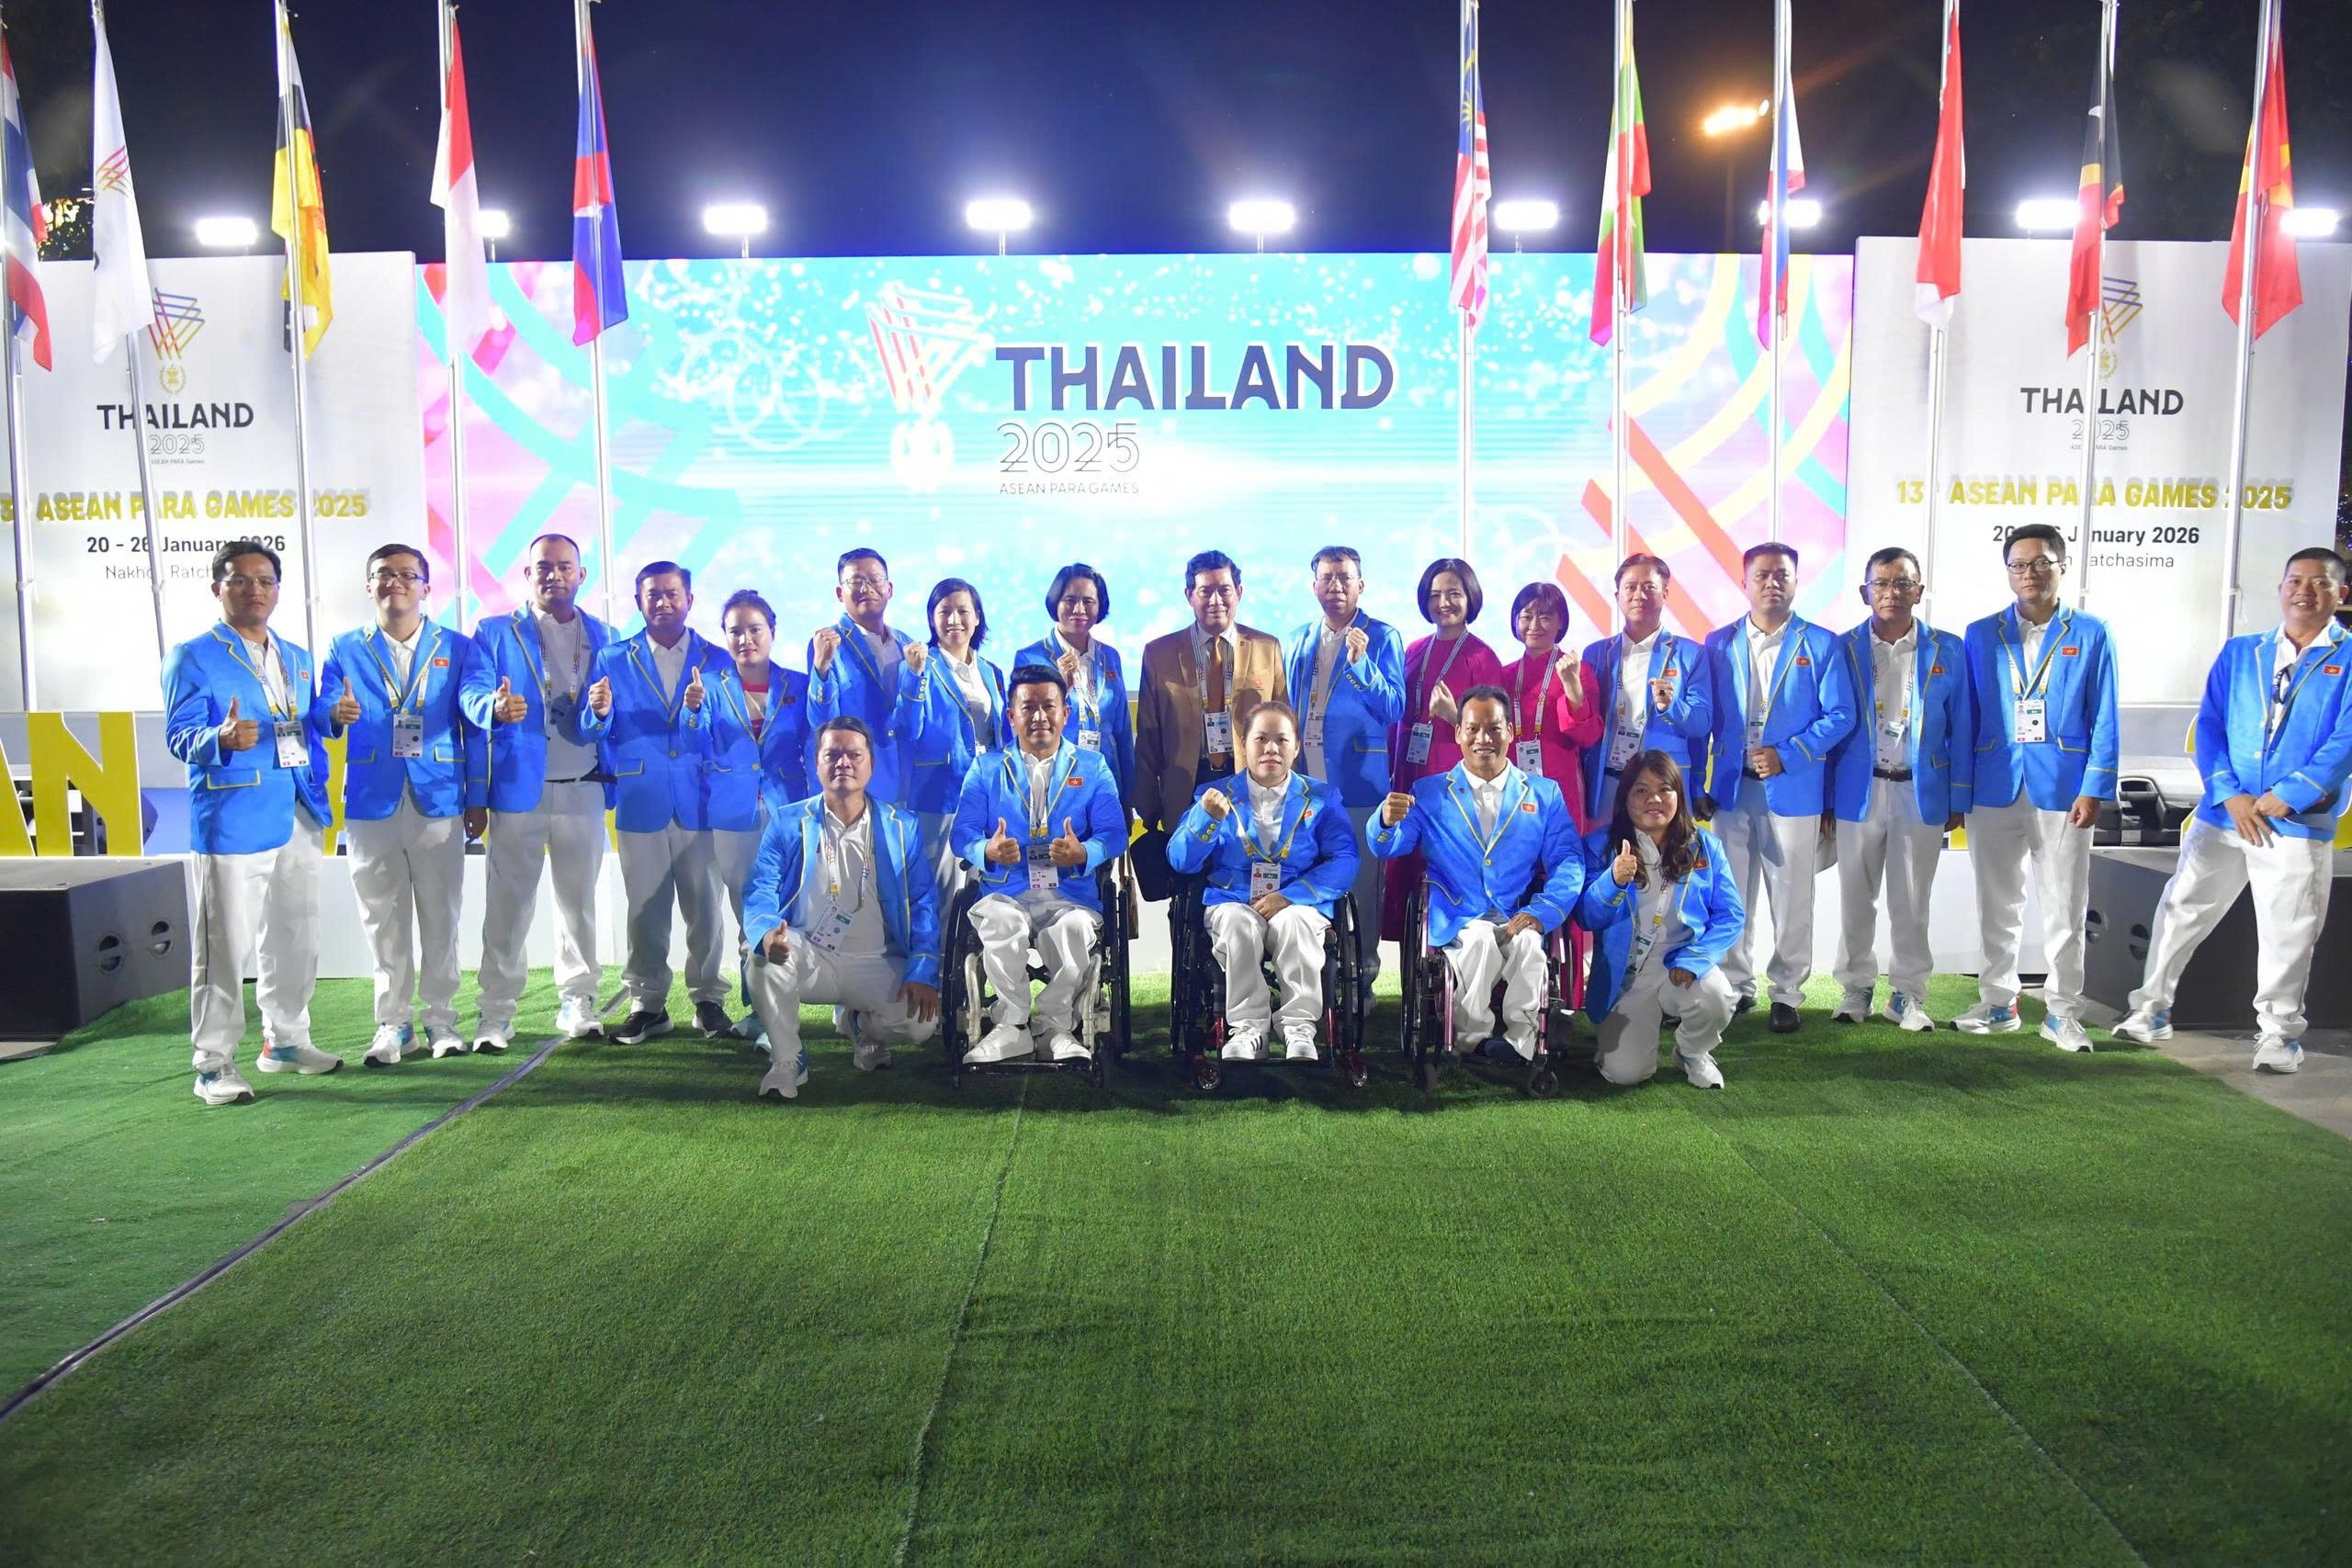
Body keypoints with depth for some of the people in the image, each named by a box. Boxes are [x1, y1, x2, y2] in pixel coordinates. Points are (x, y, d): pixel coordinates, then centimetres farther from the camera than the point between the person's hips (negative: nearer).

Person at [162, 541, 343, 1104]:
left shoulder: (297, 660, 16)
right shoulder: (193, 657, -3)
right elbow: (179, 736, -11)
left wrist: (319, 800, 15)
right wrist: (222, 738, -32)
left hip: (297, 819, 6)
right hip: (230, 820, -6)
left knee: (296, 937, 14)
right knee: (224, 945, -3)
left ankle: (285, 1041, 29)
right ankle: (214, 1063, 7)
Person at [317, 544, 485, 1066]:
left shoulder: (458, 648, 7)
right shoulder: (345, 650, 9)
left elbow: (474, 726, 6)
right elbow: (321, 714, -2)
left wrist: (478, 798, 1)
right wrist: (336, 714, -27)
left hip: (439, 802, -1)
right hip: (372, 803, 1)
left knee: (440, 915, 5)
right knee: (384, 919, 6)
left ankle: (441, 1018, 17)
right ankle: (393, 1023, 16)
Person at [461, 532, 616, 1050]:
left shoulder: (604, 636, 14)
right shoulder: (495, 633, 7)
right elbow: (473, 689, -8)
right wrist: (493, 707, -30)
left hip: (583, 789, 2)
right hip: (517, 788, -2)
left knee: (579, 900, 8)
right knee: (507, 904, 0)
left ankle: (577, 1002, 19)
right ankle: (496, 1011, 7)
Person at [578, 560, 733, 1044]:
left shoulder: (717, 661, 4)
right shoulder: (613, 660, 8)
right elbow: (595, 732, 1)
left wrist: (696, 710, -26)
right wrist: (600, 712, -20)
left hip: (700, 801, -1)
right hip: (640, 801, 1)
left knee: (704, 907, 3)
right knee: (645, 909, 6)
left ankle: (708, 999, 13)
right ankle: (647, 1003, 14)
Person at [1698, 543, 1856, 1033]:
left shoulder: (1821, 644, 2)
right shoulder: (1719, 644, 8)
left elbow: (1840, 714, -4)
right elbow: (1705, 718, 7)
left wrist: (1787, 755, -14)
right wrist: (1700, 787, 3)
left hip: (1793, 788, -2)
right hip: (1732, 787, 2)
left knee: (1792, 899, 3)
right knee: (1731, 897, 7)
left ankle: (1787, 993, 14)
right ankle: (1736, 986, 19)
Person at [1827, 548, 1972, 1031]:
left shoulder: (1947, 650, 2)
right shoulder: (1844, 649, 1)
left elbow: (1961, 728, 4)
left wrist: (1958, 799, 2)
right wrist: (1824, 796, -1)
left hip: (1922, 793, 0)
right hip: (1859, 791, 0)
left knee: (1911, 902, 7)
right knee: (1856, 898, 8)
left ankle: (1908, 995, 18)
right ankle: (1856, 987, 21)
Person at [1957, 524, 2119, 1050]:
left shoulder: (2090, 635, 3)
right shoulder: (1981, 635, 7)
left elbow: (2103, 720, 1)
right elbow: (1967, 715, 7)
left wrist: (2094, 789, -7)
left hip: (2063, 786, -2)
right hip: (1994, 787, 2)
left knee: (2065, 908, 3)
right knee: (1997, 905, 9)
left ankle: (2062, 1011, 13)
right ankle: (1998, 1003, 20)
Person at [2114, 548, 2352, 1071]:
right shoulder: (2239, 652, 10)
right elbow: (2209, 725, 5)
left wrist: (2285, 797, -14)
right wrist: (2230, 794, -8)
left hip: (2299, 824, -3)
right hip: (2222, 813, 3)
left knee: (2288, 934, 4)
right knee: (2181, 911, 6)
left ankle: (2278, 1032, 19)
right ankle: (2152, 1011, 17)